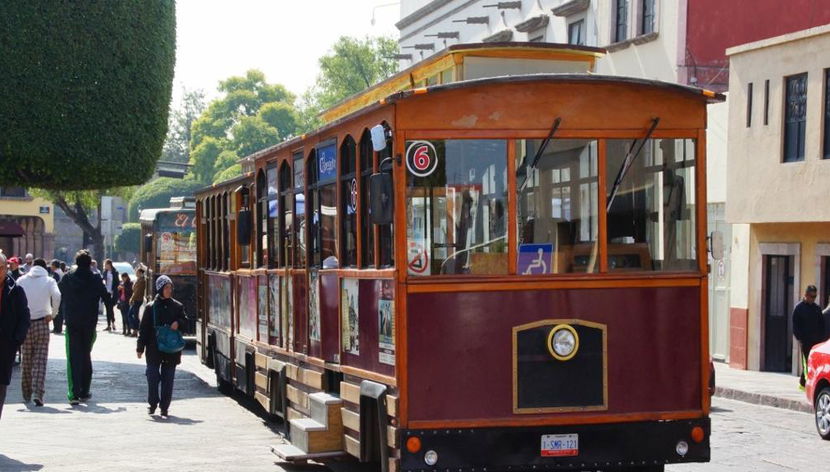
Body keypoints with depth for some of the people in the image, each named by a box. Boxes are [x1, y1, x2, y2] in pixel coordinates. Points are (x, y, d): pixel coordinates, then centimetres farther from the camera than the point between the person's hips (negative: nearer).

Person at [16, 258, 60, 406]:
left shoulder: (21, 280, 5)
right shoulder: (49, 281, 0)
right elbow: (57, 296, -17)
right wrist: (52, 313, -5)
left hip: (24, 324, 2)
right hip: (41, 323, -2)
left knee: (26, 361, 13)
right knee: (40, 361, -2)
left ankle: (26, 394, 21)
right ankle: (37, 393, -16)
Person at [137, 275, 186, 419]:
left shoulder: (177, 306, 5)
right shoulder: (151, 307, 0)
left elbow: (185, 321, 12)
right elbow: (144, 328, 1)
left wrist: (178, 323, -11)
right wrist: (140, 347, -2)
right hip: (154, 349, -1)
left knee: (168, 378, 3)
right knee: (152, 377, -2)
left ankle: (165, 407, 9)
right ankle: (153, 404, 16)